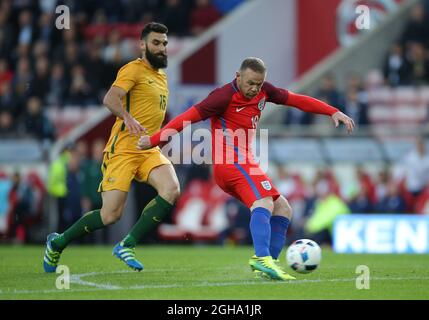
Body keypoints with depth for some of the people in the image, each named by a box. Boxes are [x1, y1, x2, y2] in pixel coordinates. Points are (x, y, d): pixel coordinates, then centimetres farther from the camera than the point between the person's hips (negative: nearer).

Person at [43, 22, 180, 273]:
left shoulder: (162, 76, 20)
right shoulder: (134, 69, -6)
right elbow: (110, 98, -24)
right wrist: (128, 117, -41)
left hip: (149, 150, 7)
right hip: (123, 149, -7)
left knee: (171, 189, -23)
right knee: (110, 216, -11)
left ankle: (127, 245, -13)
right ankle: (58, 243, 14)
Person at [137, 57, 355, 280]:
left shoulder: (262, 91, 10)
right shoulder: (225, 96, -13)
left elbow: (296, 100, 16)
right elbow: (189, 116, -15)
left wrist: (333, 112, 12)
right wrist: (154, 139, -17)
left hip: (242, 164, 10)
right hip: (233, 161, -10)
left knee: (282, 210, 8)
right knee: (264, 204, -28)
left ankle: (268, 263, -3)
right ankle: (262, 258, -48)